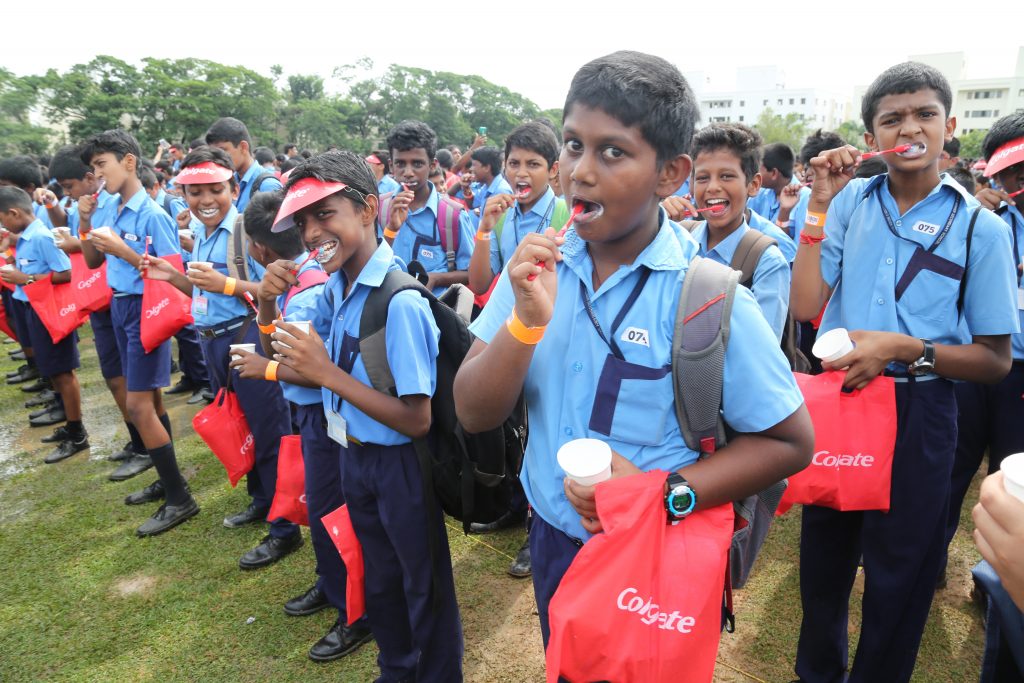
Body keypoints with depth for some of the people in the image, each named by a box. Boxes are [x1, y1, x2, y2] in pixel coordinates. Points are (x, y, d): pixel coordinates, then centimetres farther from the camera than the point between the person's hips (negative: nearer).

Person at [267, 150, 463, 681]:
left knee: (423, 588, 15)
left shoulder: (399, 302, -26)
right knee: (380, 582, 27)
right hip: (354, 456, 8)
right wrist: (293, 363, -12)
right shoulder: (335, 287, -2)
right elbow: (345, 373, 6)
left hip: (399, 467, -8)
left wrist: (327, 373, -27)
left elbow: (416, 420, -27)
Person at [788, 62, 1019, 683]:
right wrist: (820, 206, -13)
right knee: (824, 552, 19)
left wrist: (904, 347, -21)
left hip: (919, 412, -2)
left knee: (899, 569, 14)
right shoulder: (851, 202, -1)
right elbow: (806, 305, -8)